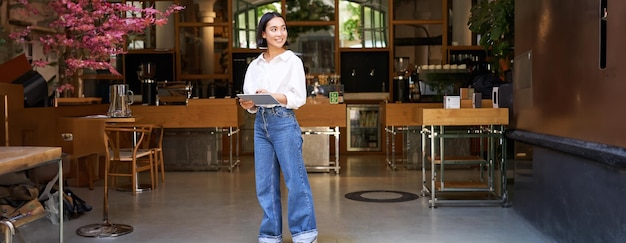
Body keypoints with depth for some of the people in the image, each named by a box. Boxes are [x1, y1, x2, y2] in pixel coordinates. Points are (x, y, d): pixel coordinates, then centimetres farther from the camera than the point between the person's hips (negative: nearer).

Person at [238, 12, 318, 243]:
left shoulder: (293, 61, -1)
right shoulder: (254, 65, 12)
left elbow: (299, 98, -7)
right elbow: (252, 101, 14)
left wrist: (272, 96, -20)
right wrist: (249, 104, -9)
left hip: (284, 123, -5)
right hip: (260, 124, 5)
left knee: (295, 179, -4)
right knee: (265, 182, 7)